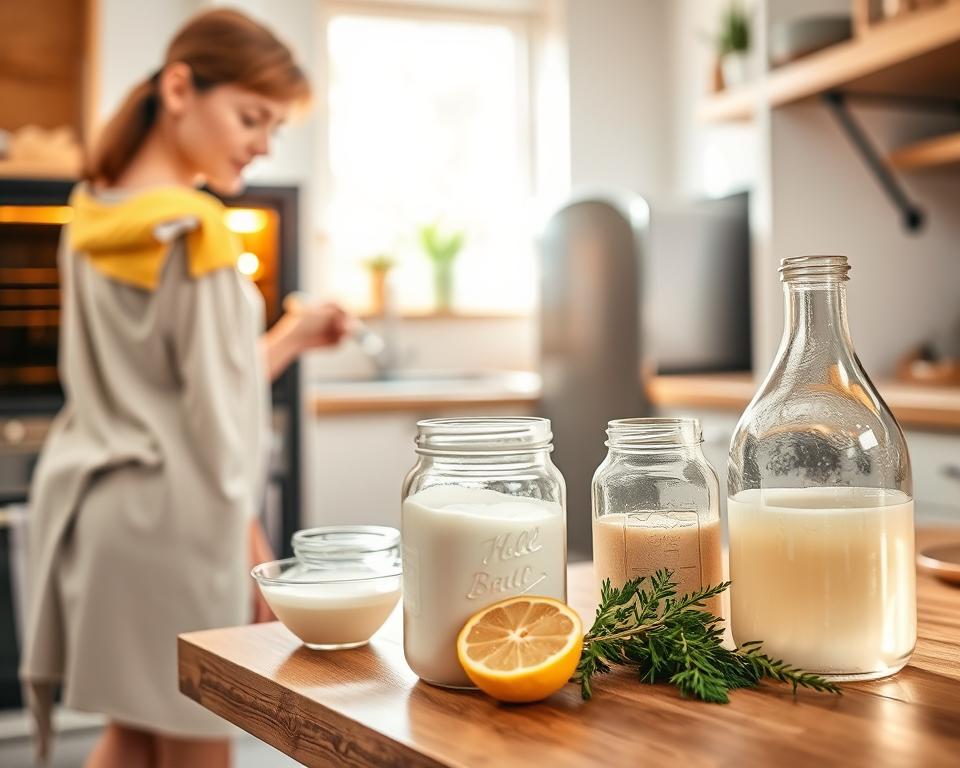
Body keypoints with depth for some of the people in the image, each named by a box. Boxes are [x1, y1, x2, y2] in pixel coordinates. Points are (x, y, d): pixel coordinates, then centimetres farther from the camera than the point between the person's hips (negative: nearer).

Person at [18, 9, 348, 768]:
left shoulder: (93, 219, 9)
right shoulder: (197, 232, -16)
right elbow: (219, 413, -16)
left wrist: (286, 337, 12)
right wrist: (252, 543, -8)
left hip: (88, 503, 8)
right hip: (172, 514, -8)